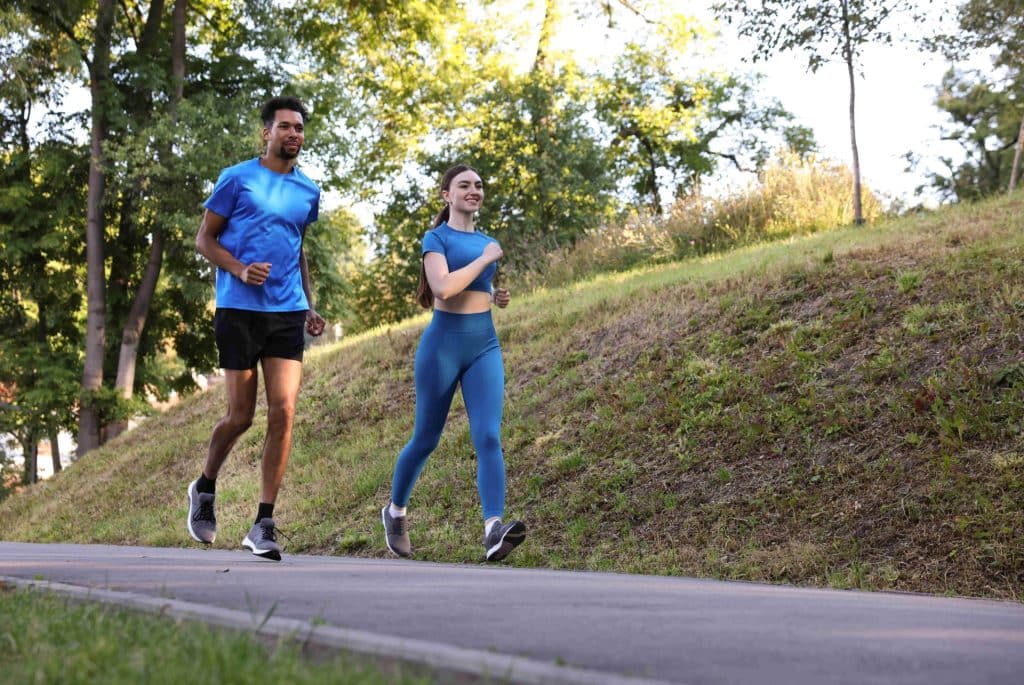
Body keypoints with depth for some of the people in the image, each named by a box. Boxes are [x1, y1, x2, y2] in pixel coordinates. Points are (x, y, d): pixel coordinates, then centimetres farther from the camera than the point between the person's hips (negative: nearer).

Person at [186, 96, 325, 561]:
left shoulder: (308, 191, 14)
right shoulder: (237, 179, 0)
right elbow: (204, 239, 2)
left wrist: (309, 307, 15)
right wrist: (240, 270, -16)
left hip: (288, 313, 4)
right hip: (239, 310, -4)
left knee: (283, 413, -8)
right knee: (241, 415, 0)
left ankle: (264, 525, -3)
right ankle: (205, 489, 30)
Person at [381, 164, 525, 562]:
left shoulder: (488, 243, 15)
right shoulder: (436, 237, -4)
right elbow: (443, 288, -20)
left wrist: (498, 297, 8)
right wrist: (485, 258, -12)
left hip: (484, 346, 4)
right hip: (442, 345, -4)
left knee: (488, 437, -15)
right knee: (426, 439, 8)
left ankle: (493, 530, -27)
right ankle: (396, 511, 33)